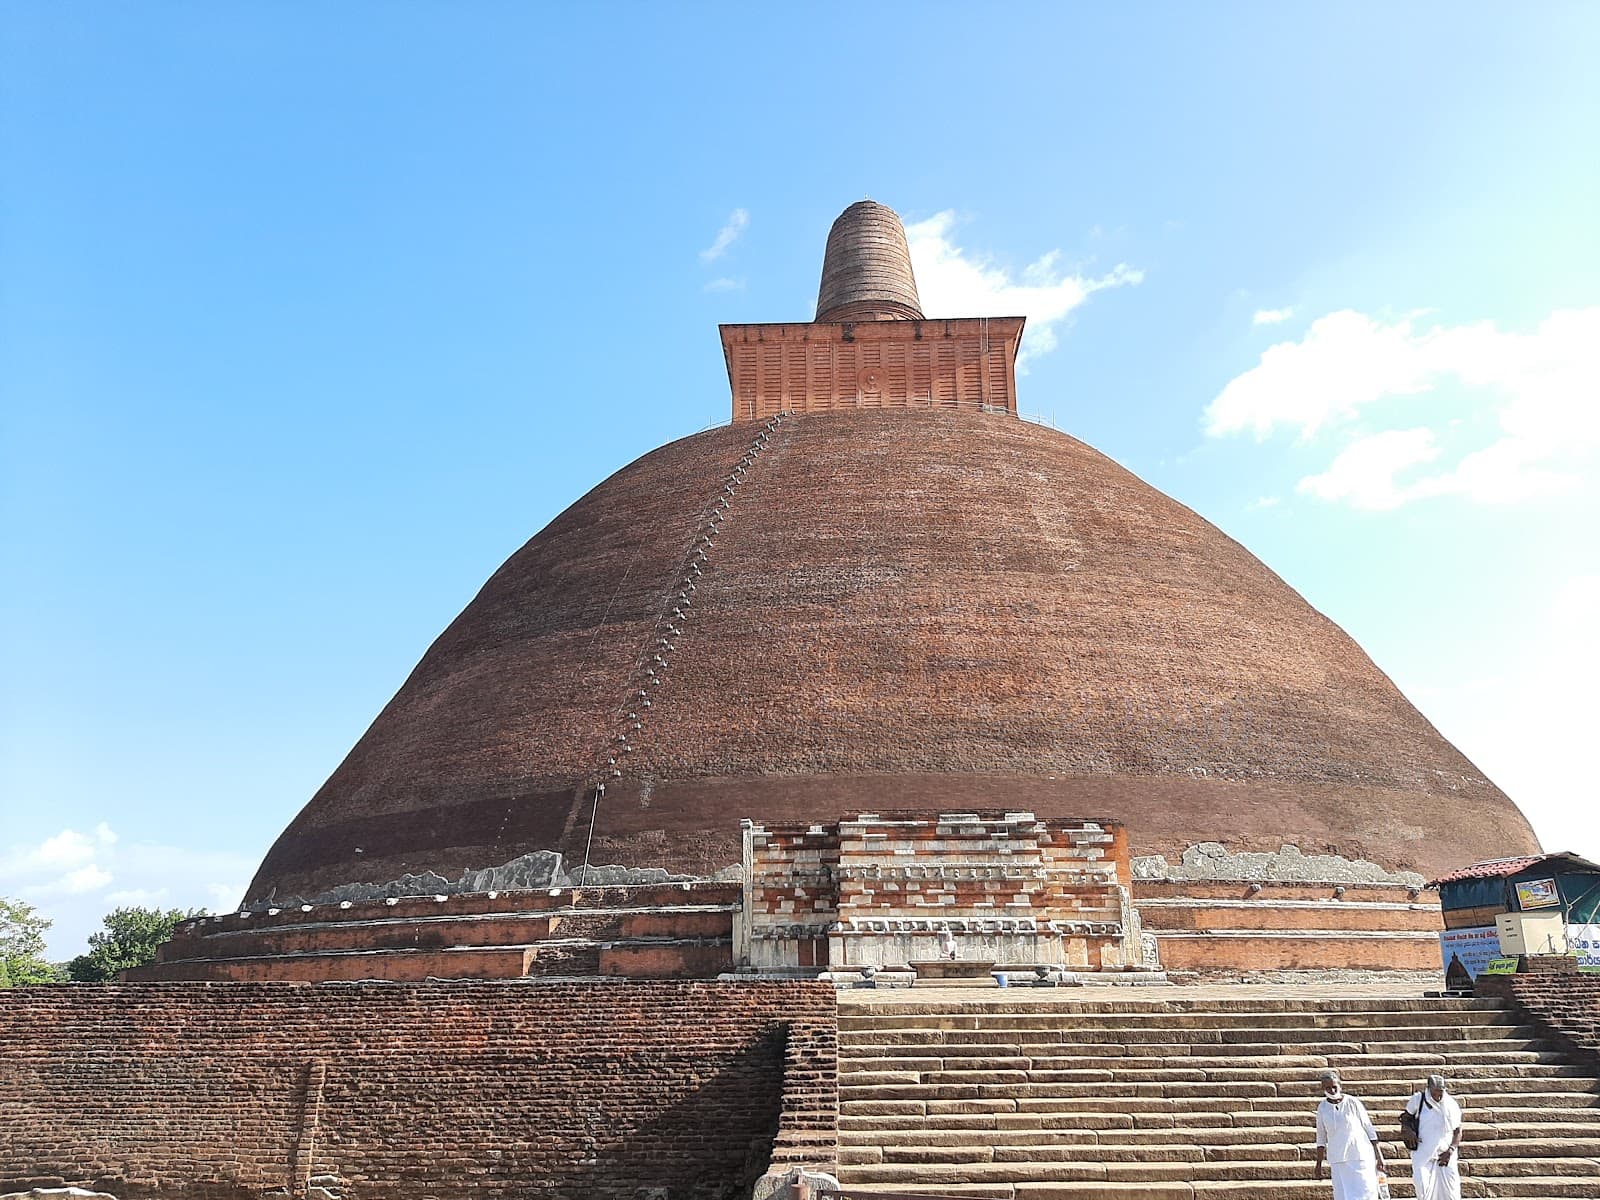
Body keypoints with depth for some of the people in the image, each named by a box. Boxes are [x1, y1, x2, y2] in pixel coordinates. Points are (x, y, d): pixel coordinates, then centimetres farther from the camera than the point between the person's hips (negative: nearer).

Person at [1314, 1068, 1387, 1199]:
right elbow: (1321, 1138, 9)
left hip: (1361, 1157, -2)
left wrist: (1379, 1155, -1)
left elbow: (1369, 1129, 0)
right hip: (1338, 1160, 2)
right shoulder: (1322, 1108, 1)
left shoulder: (1352, 1102, -7)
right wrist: (1319, 1163, 11)